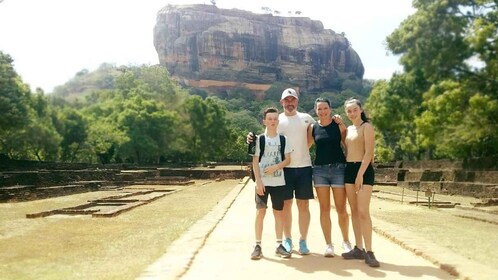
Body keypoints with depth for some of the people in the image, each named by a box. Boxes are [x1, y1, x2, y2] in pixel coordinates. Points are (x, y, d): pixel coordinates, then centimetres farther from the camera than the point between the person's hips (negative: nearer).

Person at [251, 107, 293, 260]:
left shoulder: (283, 139, 5)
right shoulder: (259, 139, -1)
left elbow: (287, 159, 3)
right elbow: (255, 161, -3)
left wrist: (275, 167, -14)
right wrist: (258, 181, -11)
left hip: (279, 182, 2)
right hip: (263, 182, -2)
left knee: (278, 212, 6)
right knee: (260, 211, -1)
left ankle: (279, 245, 15)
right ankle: (258, 246, 6)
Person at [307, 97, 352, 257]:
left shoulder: (338, 125, 1)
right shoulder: (313, 128, 7)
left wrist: (342, 125, -11)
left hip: (338, 168, -2)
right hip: (320, 170, 2)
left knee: (341, 209, 2)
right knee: (324, 209, 4)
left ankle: (346, 241, 22)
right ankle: (328, 244, 14)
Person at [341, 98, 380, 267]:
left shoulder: (367, 127, -4)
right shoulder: (348, 129, 17)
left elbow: (369, 152, -13)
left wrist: (360, 174, -19)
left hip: (364, 170, -7)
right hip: (349, 170, 7)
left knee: (363, 211, -13)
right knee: (354, 211, 7)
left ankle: (369, 251, -8)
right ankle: (359, 249, 13)